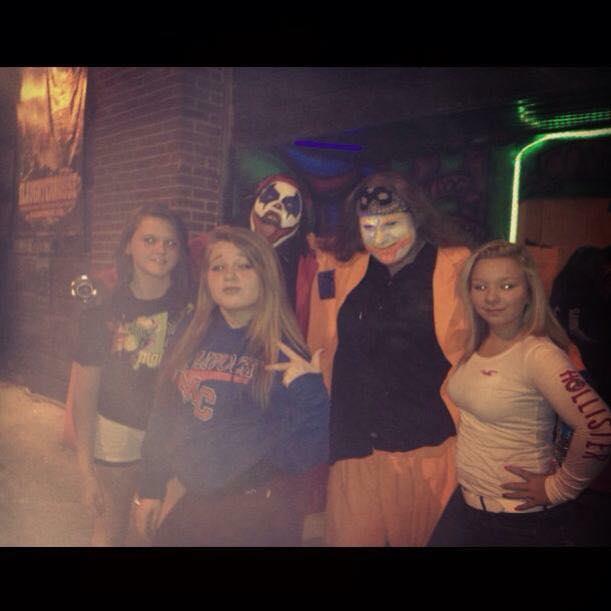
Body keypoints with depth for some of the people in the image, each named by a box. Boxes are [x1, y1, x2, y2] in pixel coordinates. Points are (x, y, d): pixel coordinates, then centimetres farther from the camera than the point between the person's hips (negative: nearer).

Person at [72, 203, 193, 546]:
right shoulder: (104, 310, -9)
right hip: (116, 436, 0)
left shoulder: (193, 306, -8)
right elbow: (84, 393, -7)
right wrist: (86, 469, -7)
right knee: (110, 534, 15)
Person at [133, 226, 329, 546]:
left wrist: (311, 392, -30)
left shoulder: (285, 353, -12)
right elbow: (165, 416, 10)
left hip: (256, 513, -4)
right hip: (192, 505, 5)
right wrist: (151, 489, 12)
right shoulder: (192, 337, 2)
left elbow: (314, 450, -15)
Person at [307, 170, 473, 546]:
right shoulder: (341, 268, 6)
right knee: (350, 536, 11)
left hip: (427, 448, -2)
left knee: (419, 537, 12)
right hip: (354, 447, 3)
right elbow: (322, 350, 12)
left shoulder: (454, 268, -6)